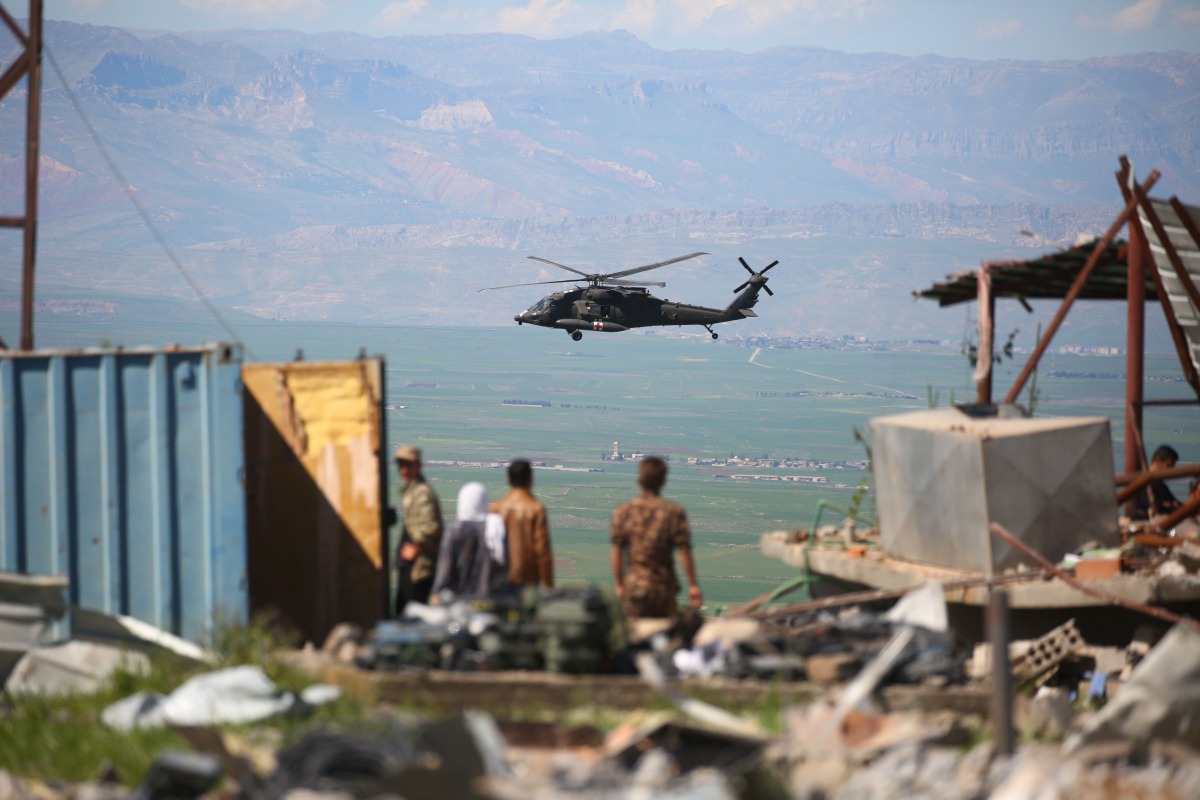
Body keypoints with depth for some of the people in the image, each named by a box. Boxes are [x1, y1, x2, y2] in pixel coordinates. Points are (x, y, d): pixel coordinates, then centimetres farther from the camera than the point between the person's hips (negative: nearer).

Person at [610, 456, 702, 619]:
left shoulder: (623, 512, -1)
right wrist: (693, 586, 0)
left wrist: (620, 586, 10)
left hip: (635, 586, 1)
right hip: (665, 586, -1)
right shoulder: (674, 513, -6)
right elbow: (684, 552, -7)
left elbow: (617, 553, 1)